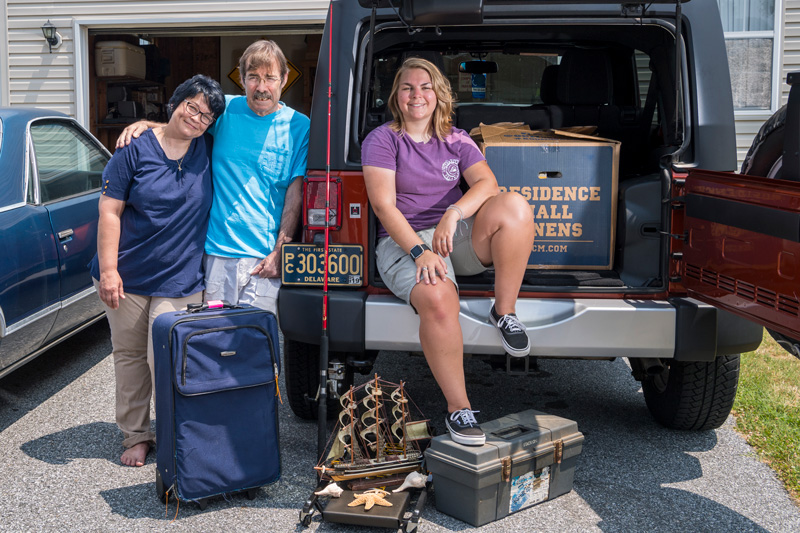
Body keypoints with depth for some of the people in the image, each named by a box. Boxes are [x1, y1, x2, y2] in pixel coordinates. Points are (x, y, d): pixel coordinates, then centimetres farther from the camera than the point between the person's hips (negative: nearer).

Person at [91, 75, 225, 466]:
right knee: (129, 355, 10)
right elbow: (110, 211, -6)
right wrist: (107, 269, -13)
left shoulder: (207, 151, 2)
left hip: (180, 280, 0)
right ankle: (135, 435, 25)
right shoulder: (136, 149, -5)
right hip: (127, 275, 0)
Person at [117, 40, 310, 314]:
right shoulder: (224, 109, 6)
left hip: (264, 258, -2)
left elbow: (296, 194, -3)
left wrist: (280, 251, -10)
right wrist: (145, 124, -1)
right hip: (216, 251, 2)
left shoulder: (299, 127, 1)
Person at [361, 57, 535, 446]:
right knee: (437, 298, -36)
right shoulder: (381, 140, 3)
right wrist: (420, 252, -23)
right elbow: (384, 205, -9)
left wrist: (453, 214, -21)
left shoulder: (456, 140, 15)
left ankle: (504, 312, -16)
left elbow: (487, 183, 0)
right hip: (405, 241, -4)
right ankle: (458, 409, -24)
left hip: (459, 236, 4)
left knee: (515, 207, -25)